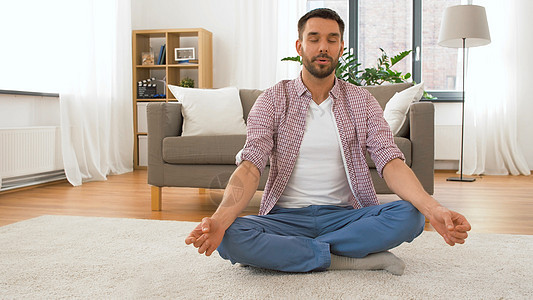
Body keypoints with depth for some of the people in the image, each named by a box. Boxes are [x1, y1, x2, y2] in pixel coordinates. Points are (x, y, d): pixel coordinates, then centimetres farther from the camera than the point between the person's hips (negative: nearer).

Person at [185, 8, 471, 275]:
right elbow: (250, 165, -11)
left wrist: (433, 209, -27)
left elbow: (390, 161, -7)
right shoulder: (272, 100, 1)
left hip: (346, 215, 2)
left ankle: (280, 251, -19)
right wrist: (220, 218, -32)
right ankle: (357, 259, -21)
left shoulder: (362, 102, 6)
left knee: (410, 215, -25)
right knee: (231, 237, -30)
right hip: (287, 216, -1)